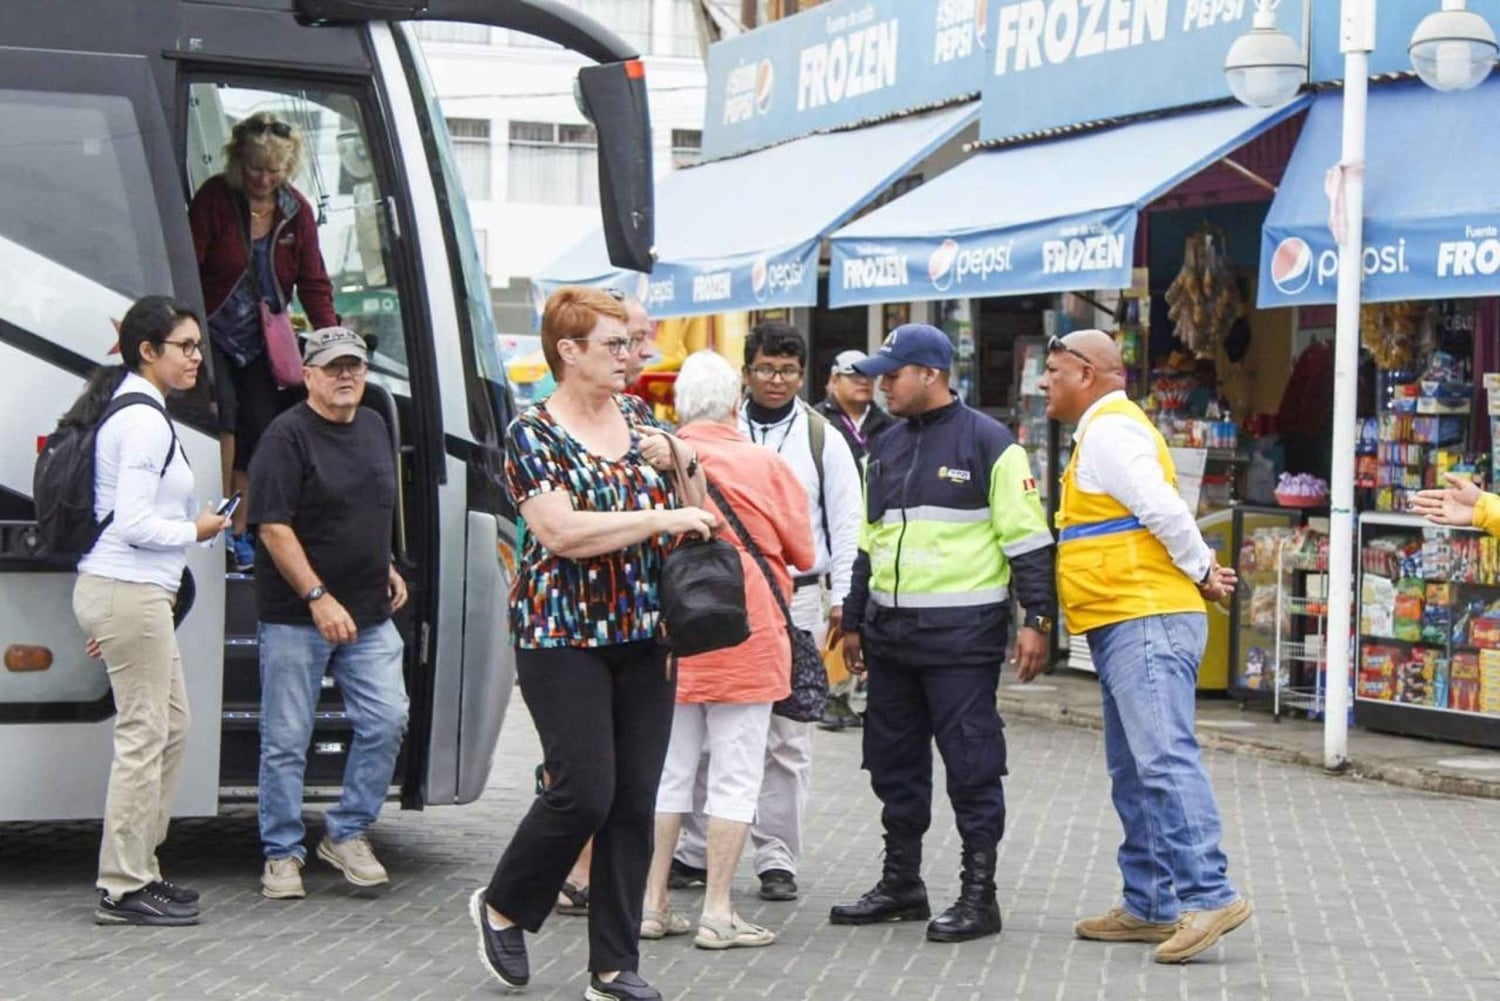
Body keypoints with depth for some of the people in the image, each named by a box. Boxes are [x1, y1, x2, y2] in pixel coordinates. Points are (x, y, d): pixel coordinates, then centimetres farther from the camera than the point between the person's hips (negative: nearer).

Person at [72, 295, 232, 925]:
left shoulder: (128, 411, 16)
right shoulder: (146, 421, -15)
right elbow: (134, 523, -21)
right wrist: (196, 531, -6)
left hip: (120, 590, 11)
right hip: (131, 594, -11)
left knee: (171, 728, 16)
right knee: (143, 737, -6)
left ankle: (140, 870, 22)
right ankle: (123, 890, -1)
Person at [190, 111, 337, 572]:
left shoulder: (297, 211, 0)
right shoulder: (214, 198, -12)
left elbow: (313, 283, 2)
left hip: (260, 342, 4)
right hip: (212, 333, -4)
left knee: (260, 430, 1)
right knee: (223, 412, -23)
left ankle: (241, 533, 11)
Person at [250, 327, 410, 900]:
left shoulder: (375, 427, 13)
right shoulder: (287, 437, -11)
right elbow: (273, 528, -17)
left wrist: (387, 568, 20)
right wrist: (319, 598, -22)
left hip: (369, 614, 6)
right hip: (296, 617, -6)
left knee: (387, 721, -3)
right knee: (286, 740, 1)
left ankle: (348, 834, 13)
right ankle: (282, 854, 13)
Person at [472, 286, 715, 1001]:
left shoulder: (638, 424, 11)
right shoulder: (533, 433, -7)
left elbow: (694, 510, 20)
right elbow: (561, 532, -20)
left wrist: (679, 461, -1)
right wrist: (661, 519, -20)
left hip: (644, 635, 6)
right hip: (563, 636, -6)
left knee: (635, 801, 4)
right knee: (584, 791, -10)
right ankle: (502, 907, 16)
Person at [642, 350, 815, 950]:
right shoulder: (765, 467, -9)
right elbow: (803, 554, 3)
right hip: (744, 636, -4)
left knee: (668, 771, 13)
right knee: (735, 776, 3)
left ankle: (652, 902, 15)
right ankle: (717, 912, 2)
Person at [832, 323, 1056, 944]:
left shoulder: (987, 443, -6)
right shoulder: (886, 449, 15)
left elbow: (1027, 538, -8)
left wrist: (1037, 620, -14)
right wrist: (854, 623, 22)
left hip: (961, 635, -7)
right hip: (891, 633, 7)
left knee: (972, 764, -3)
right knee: (893, 762, 12)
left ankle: (978, 895, 3)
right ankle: (901, 885, 23)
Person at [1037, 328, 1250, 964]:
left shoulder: (1110, 430, -10)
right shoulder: (1106, 431, 23)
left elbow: (1163, 509, -21)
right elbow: (1153, 513, 20)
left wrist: (1201, 570, -8)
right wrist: (1201, 571, 6)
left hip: (1146, 620, -11)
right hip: (1130, 624, 11)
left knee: (1163, 758, -17)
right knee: (1135, 772, 11)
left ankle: (1208, 894, -20)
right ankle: (1150, 906, 15)